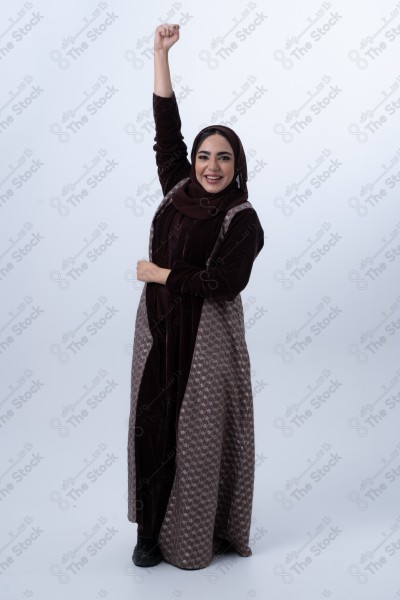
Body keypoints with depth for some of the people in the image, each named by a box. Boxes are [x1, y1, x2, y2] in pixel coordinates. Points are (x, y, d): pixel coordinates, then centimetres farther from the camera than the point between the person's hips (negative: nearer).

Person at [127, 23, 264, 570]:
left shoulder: (242, 219, -7)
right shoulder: (178, 190, 6)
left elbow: (225, 283, -17)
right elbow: (166, 127, 6)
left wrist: (161, 274, -11)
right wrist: (161, 52, 4)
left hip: (208, 336, -5)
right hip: (158, 329, 5)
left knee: (200, 432, 3)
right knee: (153, 425, 7)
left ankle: (196, 536, 20)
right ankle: (152, 529, 21)